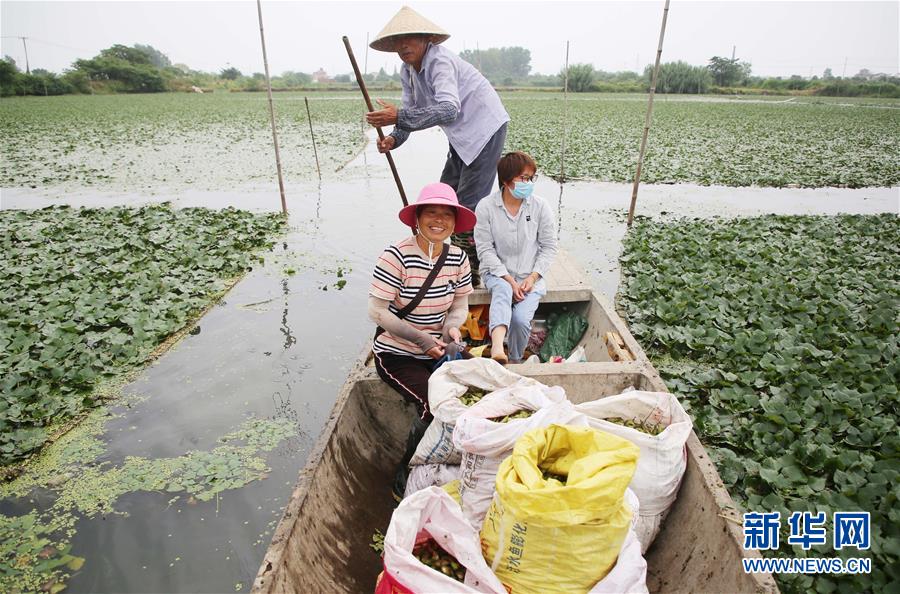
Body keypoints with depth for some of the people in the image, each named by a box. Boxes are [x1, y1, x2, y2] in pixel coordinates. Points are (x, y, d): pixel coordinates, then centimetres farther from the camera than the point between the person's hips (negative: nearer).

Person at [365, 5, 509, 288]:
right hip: (463, 136, 10)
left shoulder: (439, 61, -24)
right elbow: (409, 109, 6)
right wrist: (393, 139, -15)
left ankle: (474, 273, -1)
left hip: (485, 128, -10)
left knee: (468, 204, -13)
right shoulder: (408, 70, 4)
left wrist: (399, 117, -42)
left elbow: (449, 110, -39)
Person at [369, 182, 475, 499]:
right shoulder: (397, 256, -19)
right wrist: (422, 340, -21)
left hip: (437, 352, 6)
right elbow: (377, 312, -19)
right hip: (397, 354, -5)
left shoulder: (457, 258, -2)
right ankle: (403, 478, 6)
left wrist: (452, 325, -15)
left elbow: (461, 303, 8)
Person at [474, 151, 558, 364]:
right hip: (497, 272, -1)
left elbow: (549, 246, 2)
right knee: (502, 290, -36)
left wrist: (532, 277, -10)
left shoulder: (540, 206, -3)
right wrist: (509, 280, -17)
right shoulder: (485, 207, -7)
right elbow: (485, 250, -8)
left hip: (531, 275, 1)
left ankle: (515, 361, 5)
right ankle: (497, 347, -55)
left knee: (521, 318, -22)